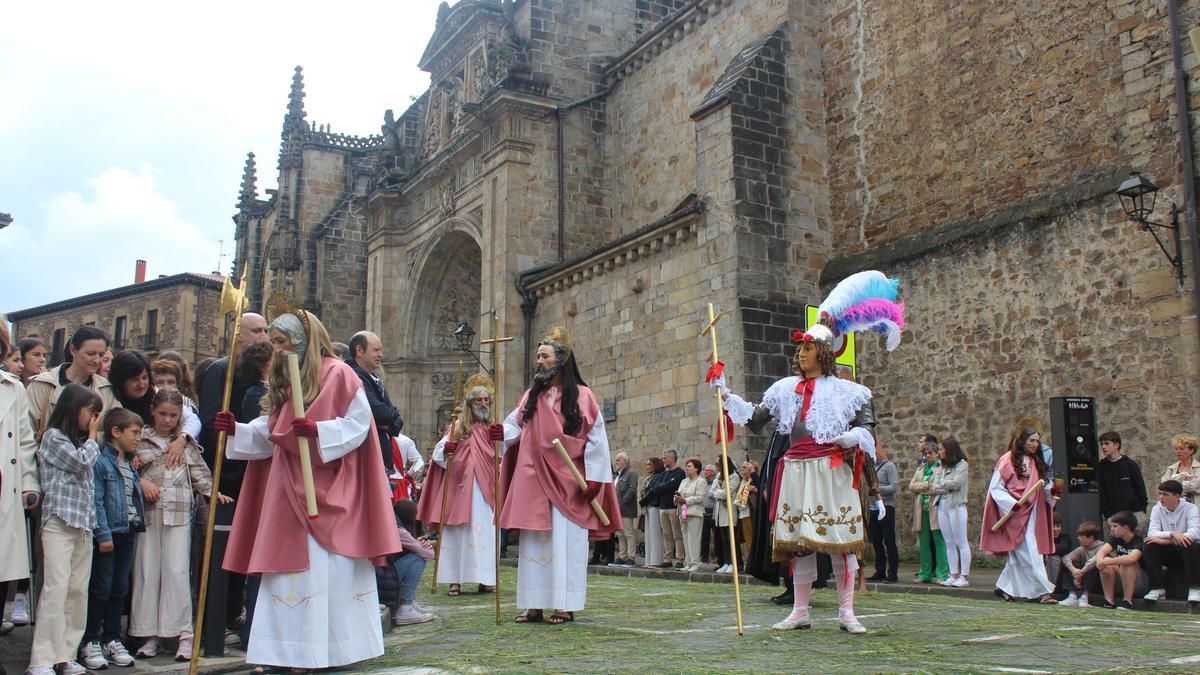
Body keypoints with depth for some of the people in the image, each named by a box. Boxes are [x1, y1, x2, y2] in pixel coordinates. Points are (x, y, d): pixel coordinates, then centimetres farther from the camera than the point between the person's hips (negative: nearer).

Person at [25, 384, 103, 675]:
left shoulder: (81, 443, 23)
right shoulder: (54, 437, -1)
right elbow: (82, 462, -11)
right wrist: (92, 437, 3)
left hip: (83, 523, 8)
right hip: (59, 521, -8)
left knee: (78, 590, 4)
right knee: (56, 588, -13)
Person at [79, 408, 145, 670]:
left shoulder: (130, 464, 14)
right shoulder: (100, 462, -11)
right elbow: (96, 501, -15)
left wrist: (137, 525, 11)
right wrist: (103, 534, -17)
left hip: (128, 533, 7)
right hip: (108, 534, -7)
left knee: (120, 589, 12)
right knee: (101, 589, -1)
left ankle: (112, 639, 21)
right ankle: (91, 642, 9)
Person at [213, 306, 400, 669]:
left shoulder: (337, 374, -7)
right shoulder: (287, 380, 17)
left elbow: (359, 423, -13)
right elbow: (271, 432, 16)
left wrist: (317, 430, -25)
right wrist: (237, 429, 2)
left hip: (324, 492, -8)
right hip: (290, 492, 8)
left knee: (321, 568, -6)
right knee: (292, 568, 8)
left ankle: (313, 652, 0)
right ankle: (289, 651, 13)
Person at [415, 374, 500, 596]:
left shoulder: (492, 428, 12)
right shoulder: (458, 426, 7)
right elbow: (439, 454, 4)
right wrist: (446, 450, -17)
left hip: (485, 488, 2)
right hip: (460, 486, -1)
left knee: (484, 530, -1)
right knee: (458, 531, -1)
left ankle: (484, 579, 4)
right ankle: (455, 580, 3)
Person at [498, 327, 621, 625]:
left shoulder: (582, 396, -1)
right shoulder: (532, 396, 13)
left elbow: (596, 440, -3)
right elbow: (514, 425, 6)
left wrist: (591, 478, -9)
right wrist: (500, 432, -17)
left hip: (567, 481, -4)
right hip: (533, 480, 4)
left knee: (564, 541, -4)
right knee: (534, 542, 4)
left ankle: (566, 606, 2)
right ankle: (534, 605, 9)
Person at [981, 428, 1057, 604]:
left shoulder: (1035, 463, 15)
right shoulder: (1007, 460, -6)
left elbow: (1042, 488, 16)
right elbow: (995, 488, -7)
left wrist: (1052, 491, -6)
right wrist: (1013, 504, -19)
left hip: (1030, 514, 7)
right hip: (1015, 514, -7)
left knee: (1018, 554, 10)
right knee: (1028, 553, -10)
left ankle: (1004, 587, 21)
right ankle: (1042, 591, -9)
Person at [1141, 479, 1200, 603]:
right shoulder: (1157, 509, 1)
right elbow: (1152, 533, -14)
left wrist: (1166, 540, -29)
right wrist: (1172, 534, -34)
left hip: (1188, 553, -3)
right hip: (1169, 554, 3)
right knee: (1149, 547, -24)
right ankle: (1157, 588, -19)